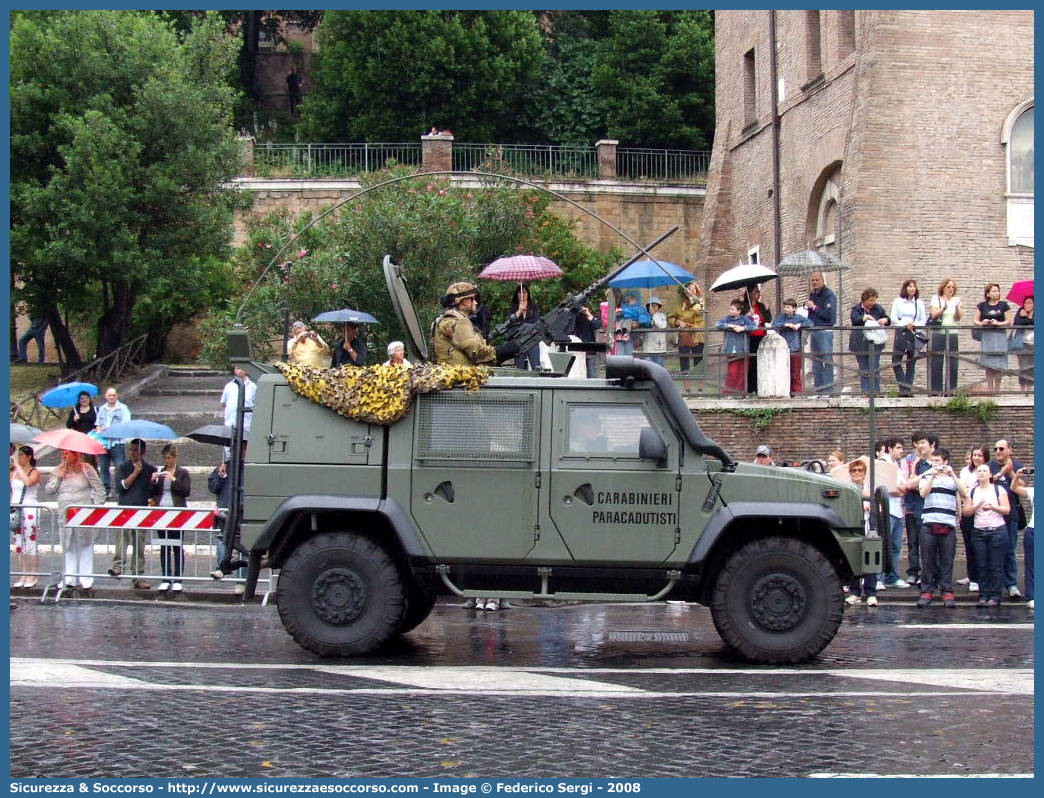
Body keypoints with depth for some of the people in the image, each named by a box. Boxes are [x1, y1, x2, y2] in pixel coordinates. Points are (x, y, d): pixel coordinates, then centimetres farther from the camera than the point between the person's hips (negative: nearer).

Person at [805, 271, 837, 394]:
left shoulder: (829, 295, -10)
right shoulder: (812, 294, 14)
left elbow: (828, 314, -18)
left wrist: (814, 307, -12)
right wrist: (807, 306, 2)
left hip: (825, 332, -8)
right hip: (814, 331, 8)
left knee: (827, 361, -7)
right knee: (816, 361, 11)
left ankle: (828, 390, -7)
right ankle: (818, 388, 16)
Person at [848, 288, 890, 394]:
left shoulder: (878, 308, 8)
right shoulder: (856, 308, 1)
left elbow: (887, 318, 12)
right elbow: (854, 318, -16)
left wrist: (885, 320, -11)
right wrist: (864, 317, -32)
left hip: (875, 343, 1)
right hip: (860, 344, -1)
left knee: (875, 369, -1)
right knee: (863, 370, 5)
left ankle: (876, 391, 7)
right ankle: (865, 392, 10)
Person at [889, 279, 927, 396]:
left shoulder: (919, 303, 11)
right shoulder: (898, 301, 7)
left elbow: (924, 320, 8)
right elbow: (893, 318, 1)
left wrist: (914, 325, -11)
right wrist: (905, 325, -13)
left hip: (915, 334, 1)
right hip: (901, 333, -1)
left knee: (911, 362, 2)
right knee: (896, 361, -8)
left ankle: (908, 389, 5)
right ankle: (903, 388, -3)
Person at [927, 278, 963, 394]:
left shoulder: (956, 300, 13)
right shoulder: (936, 299, 5)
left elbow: (959, 317, 3)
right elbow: (934, 315, -6)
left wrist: (957, 307, -15)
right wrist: (943, 308, -22)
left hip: (952, 335, 3)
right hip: (938, 334, -3)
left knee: (952, 363, 0)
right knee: (936, 364, -5)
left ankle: (951, 390, 6)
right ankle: (935, 390, -1)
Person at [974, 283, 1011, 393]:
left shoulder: (1004, 305, 7)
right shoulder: (982, 305, 9)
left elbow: (1008, 321, 5)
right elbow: (975, 321, 10)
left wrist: (998, 323, -12)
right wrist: (982, 323, -11)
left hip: (1000, 335, -1)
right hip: (986, 335, 1)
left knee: (999, 363, -4)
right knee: (988, 363, -2)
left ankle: (997, 388, 2)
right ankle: (989, 388, 2)